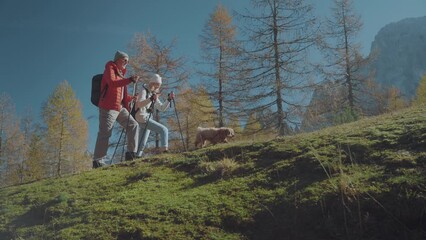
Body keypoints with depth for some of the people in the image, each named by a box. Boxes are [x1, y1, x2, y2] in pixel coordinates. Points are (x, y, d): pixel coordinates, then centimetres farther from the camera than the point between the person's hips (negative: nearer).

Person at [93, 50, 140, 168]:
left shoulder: (120, 73, 25)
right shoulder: (110, 69, -1)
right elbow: (112, 83, -22)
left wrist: (131, 98, 12)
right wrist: (130, 80, -29)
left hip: (120, 107, 9)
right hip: (108, 107, -9)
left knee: (133, 125, 0)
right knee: (105, 134, -8)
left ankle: (131, 153, 1)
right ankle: (98, 161, -3)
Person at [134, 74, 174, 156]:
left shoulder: (154, 95, 19)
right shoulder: (144, 91, -5)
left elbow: (162, 108, 17)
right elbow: (139, 104, -22)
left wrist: (169, 99, 4)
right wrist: (151, 99, -36)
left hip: (147, 118, 10)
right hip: (142, 118, -10)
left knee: (143, 143, 13)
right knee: (163, 129, -20)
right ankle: (164, 148, -31)